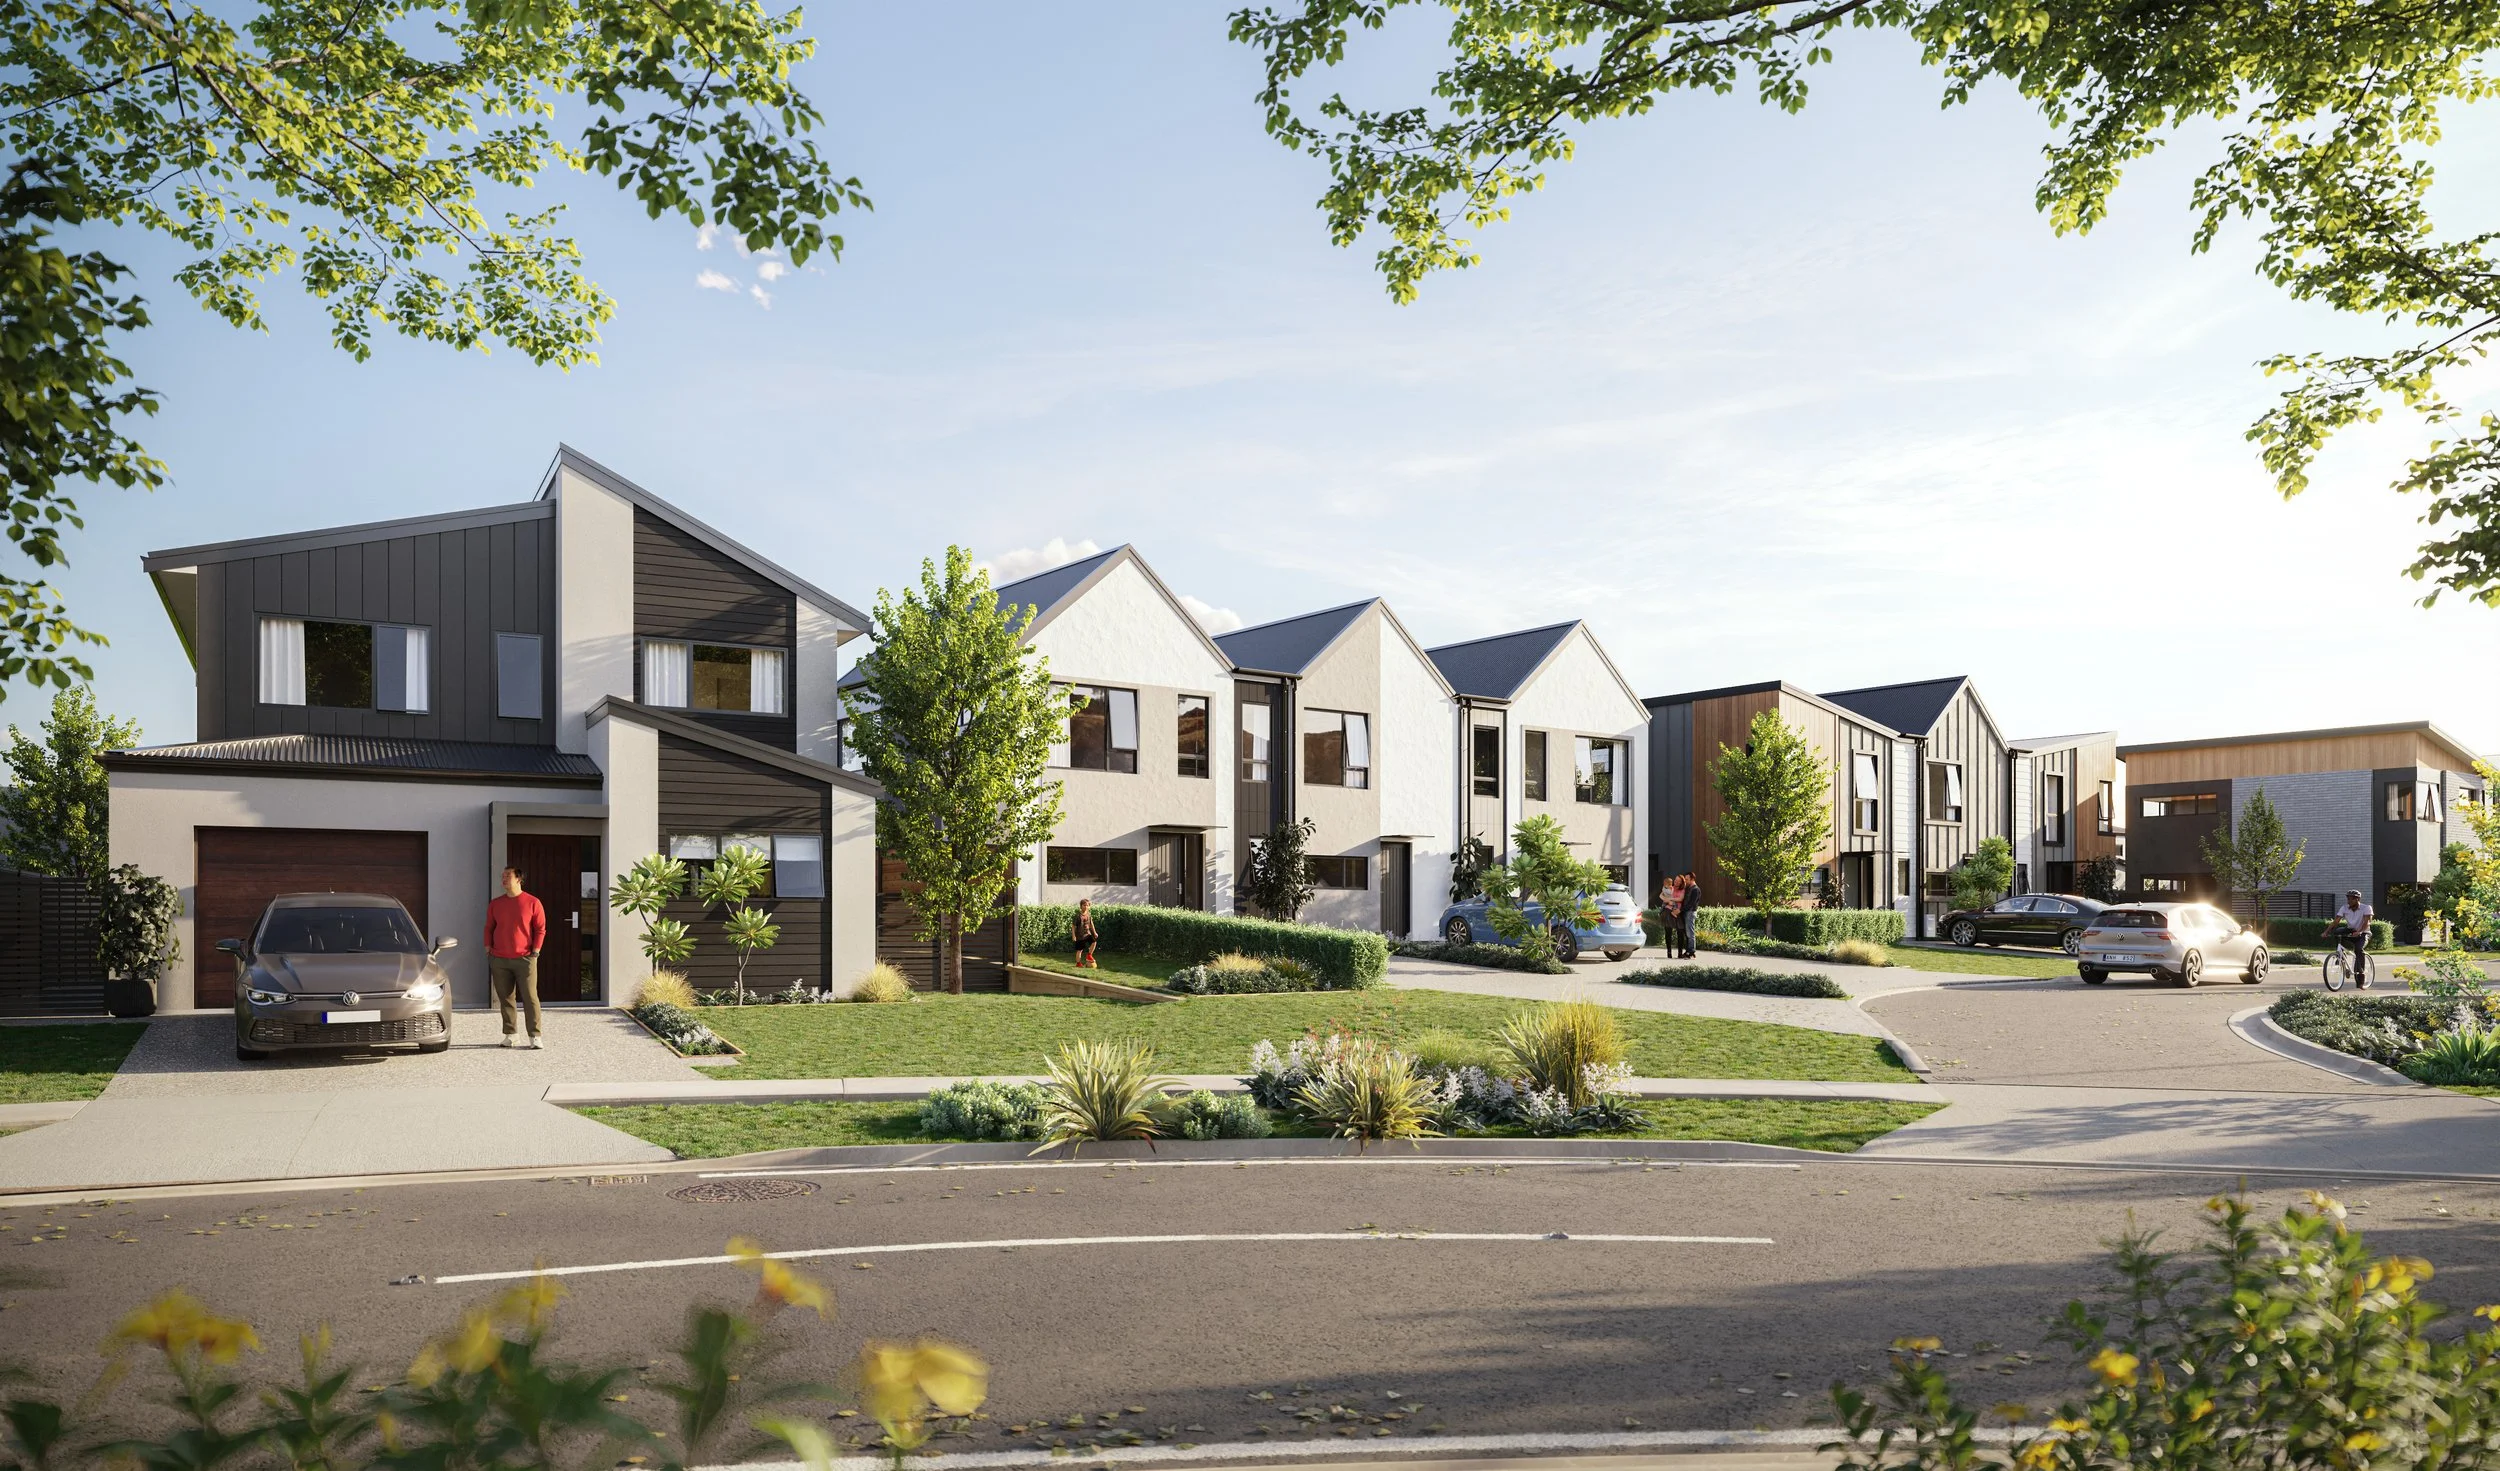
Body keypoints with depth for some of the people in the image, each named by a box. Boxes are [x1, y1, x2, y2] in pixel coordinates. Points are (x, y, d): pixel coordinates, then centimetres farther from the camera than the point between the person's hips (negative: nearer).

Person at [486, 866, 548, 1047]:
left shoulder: (532, 902, 0)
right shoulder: (495, 904, 10)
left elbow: (540, 929, 1)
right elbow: (489, 929, 16)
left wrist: (535, 952, -5)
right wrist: (488, 950, 7)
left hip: (525, 959, -3)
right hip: (499, 960, 3)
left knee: (530, 998, -6)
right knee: (505, 999, 5)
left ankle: (535, 1036, -4)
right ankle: (511, 1035, 11)